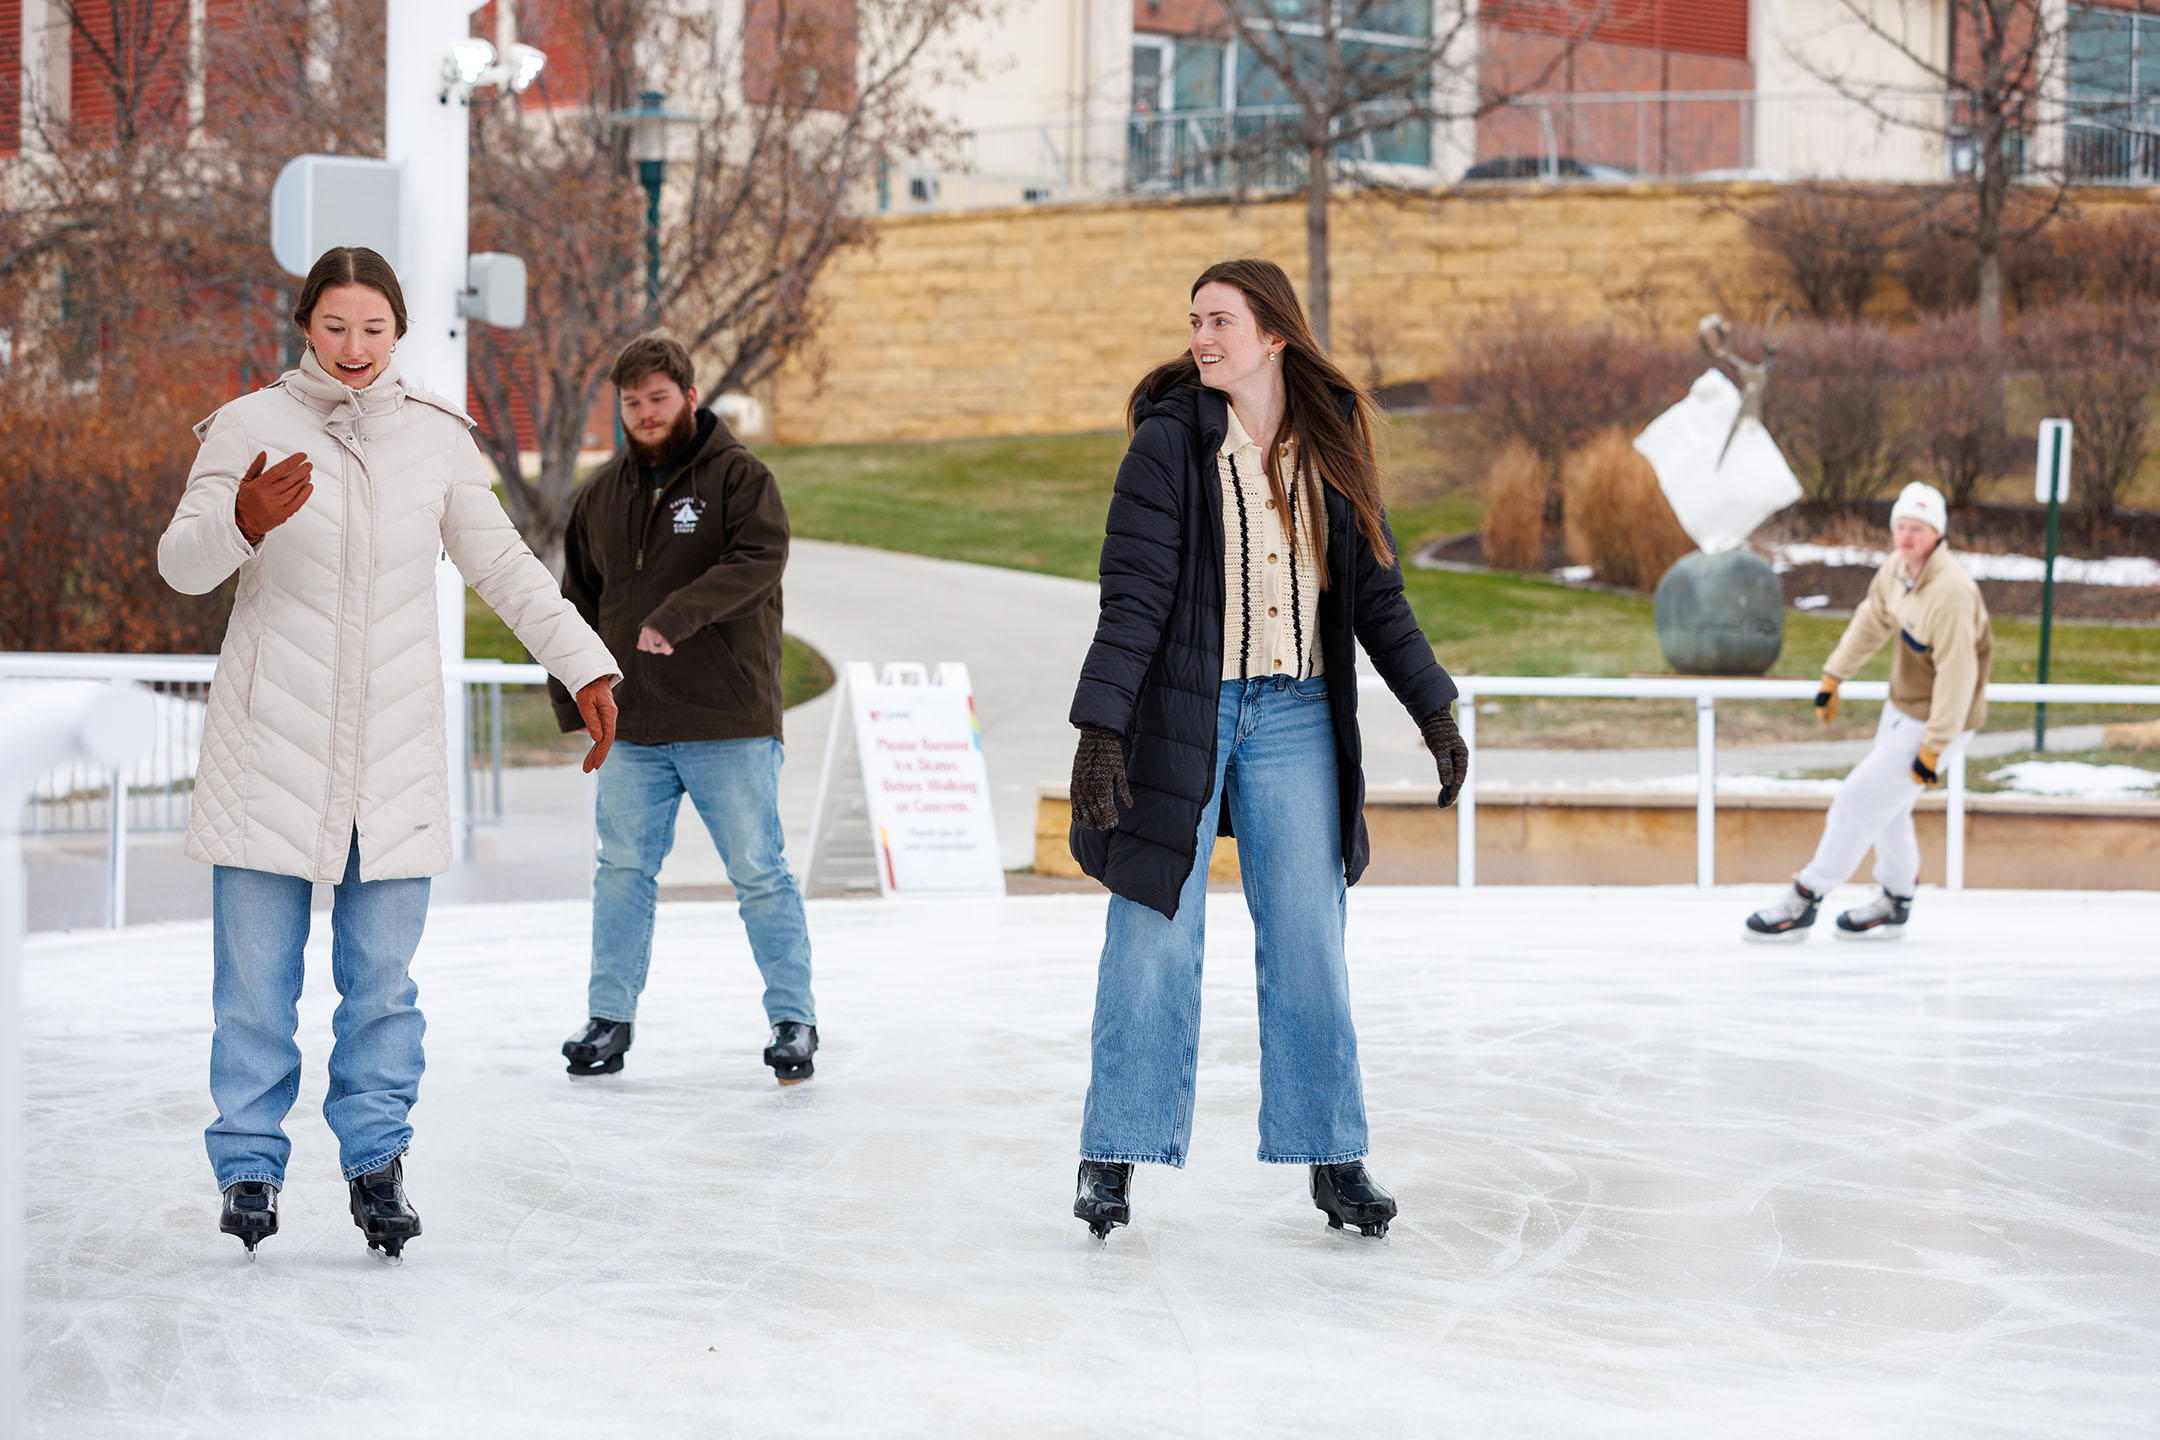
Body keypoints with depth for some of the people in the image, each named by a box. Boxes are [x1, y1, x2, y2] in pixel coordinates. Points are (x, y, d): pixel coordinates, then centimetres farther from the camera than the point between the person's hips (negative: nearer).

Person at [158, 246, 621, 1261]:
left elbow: (501, 564, 12)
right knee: (257, 975, 1)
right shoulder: (252, 426, -3)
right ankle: (250, 1165, 13)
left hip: (392, 745, 2)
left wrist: (586, 667, 4)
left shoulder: (435, 437, 6)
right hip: (271, 738, -2)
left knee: (382, 975, 3)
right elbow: (180, 563, -8)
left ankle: (376, 1159, 14)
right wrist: (244, 522, -30)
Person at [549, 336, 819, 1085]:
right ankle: (610, 1017, 18)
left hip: (729, 723, -4)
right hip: (631, 728, 4)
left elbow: (761, 558, -21)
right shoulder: (602, 493, 12)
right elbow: (579, 599, 19)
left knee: (759, 874, 1)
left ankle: (793, 1021, 11)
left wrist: (678, 614, -30)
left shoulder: (738, 476, -4)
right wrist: (572, 694, 11)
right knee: (623, 870, 8)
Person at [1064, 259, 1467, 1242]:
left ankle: (1332, 1157, 13)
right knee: (1155, 935, -1)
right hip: (1178, 714, -3)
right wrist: (1100, 729, -20)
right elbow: (1132, 597, -12)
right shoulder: (1169, 441, -7)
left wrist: (1434, 710, 9)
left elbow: (1377, 595, 12)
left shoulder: (1332, 447, 5)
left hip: (1295, 719, 3)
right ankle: (1116, 1155, 9)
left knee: (1307, 938, 5)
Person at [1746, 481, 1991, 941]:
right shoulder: (1897, 569, -3)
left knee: (1860, 799, -5)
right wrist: (1833, 677, 18)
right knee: (1886, 803, 19)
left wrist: (1932, 750, -25)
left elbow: (1957, 674, -28)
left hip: (1937, 721, -8)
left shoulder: (1951, 591, -29)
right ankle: (1896, 905, 36)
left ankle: (1803, 903, 5)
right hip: (1902, 708, 8)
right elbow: (1871, 622, 15)